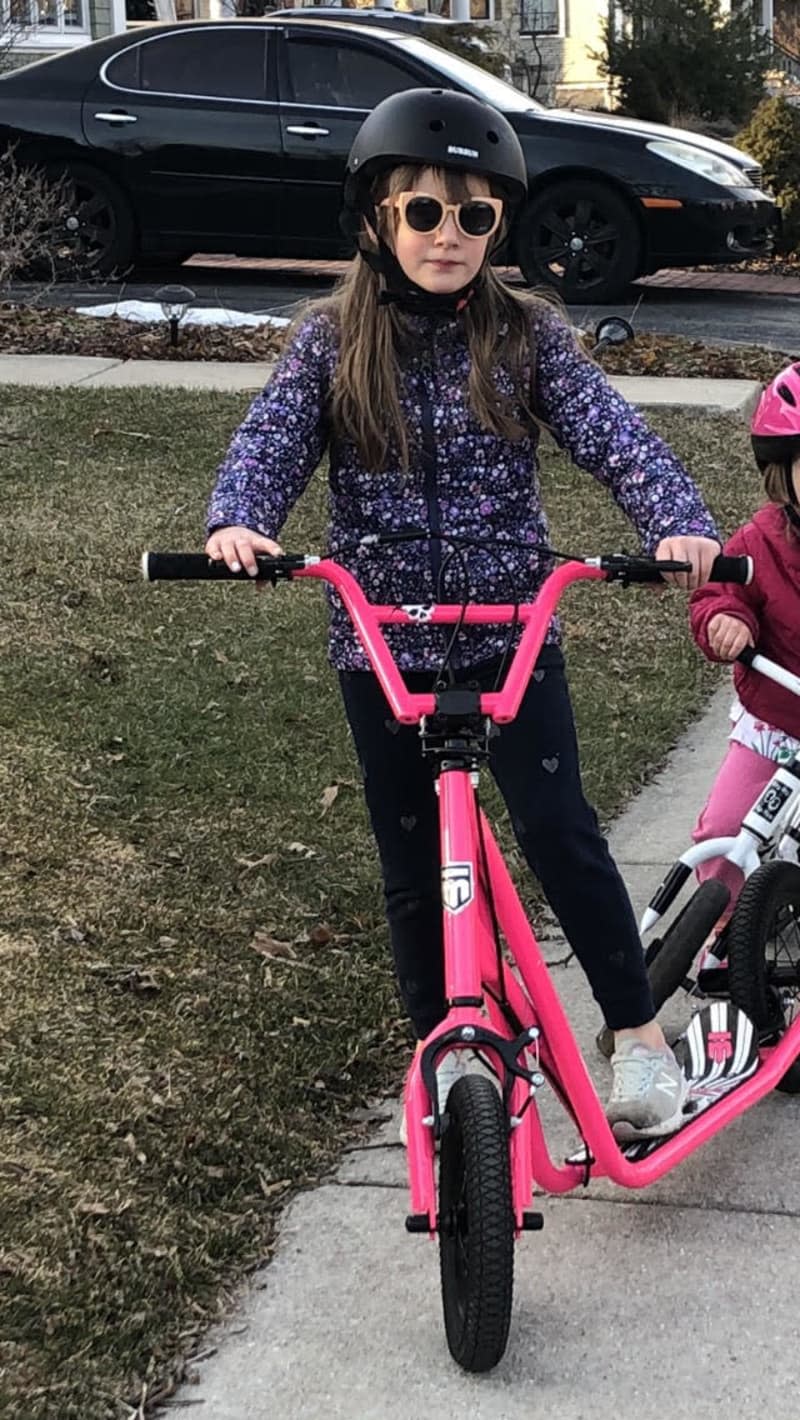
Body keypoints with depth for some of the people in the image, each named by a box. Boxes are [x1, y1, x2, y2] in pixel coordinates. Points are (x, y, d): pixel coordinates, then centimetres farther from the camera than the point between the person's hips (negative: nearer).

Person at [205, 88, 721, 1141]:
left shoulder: (527, 336, -3)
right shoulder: (332, 343, -2)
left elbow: (613, 435, -13)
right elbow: (270, 441, -12)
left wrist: (680, 525, -32)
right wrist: (238, 522, -35)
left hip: (513, 629, -1)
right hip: (381, 640, 1)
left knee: (558, 828, -10)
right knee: (413, 858, 10)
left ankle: (639, 1034, 5)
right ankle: (444, 1053, 26)